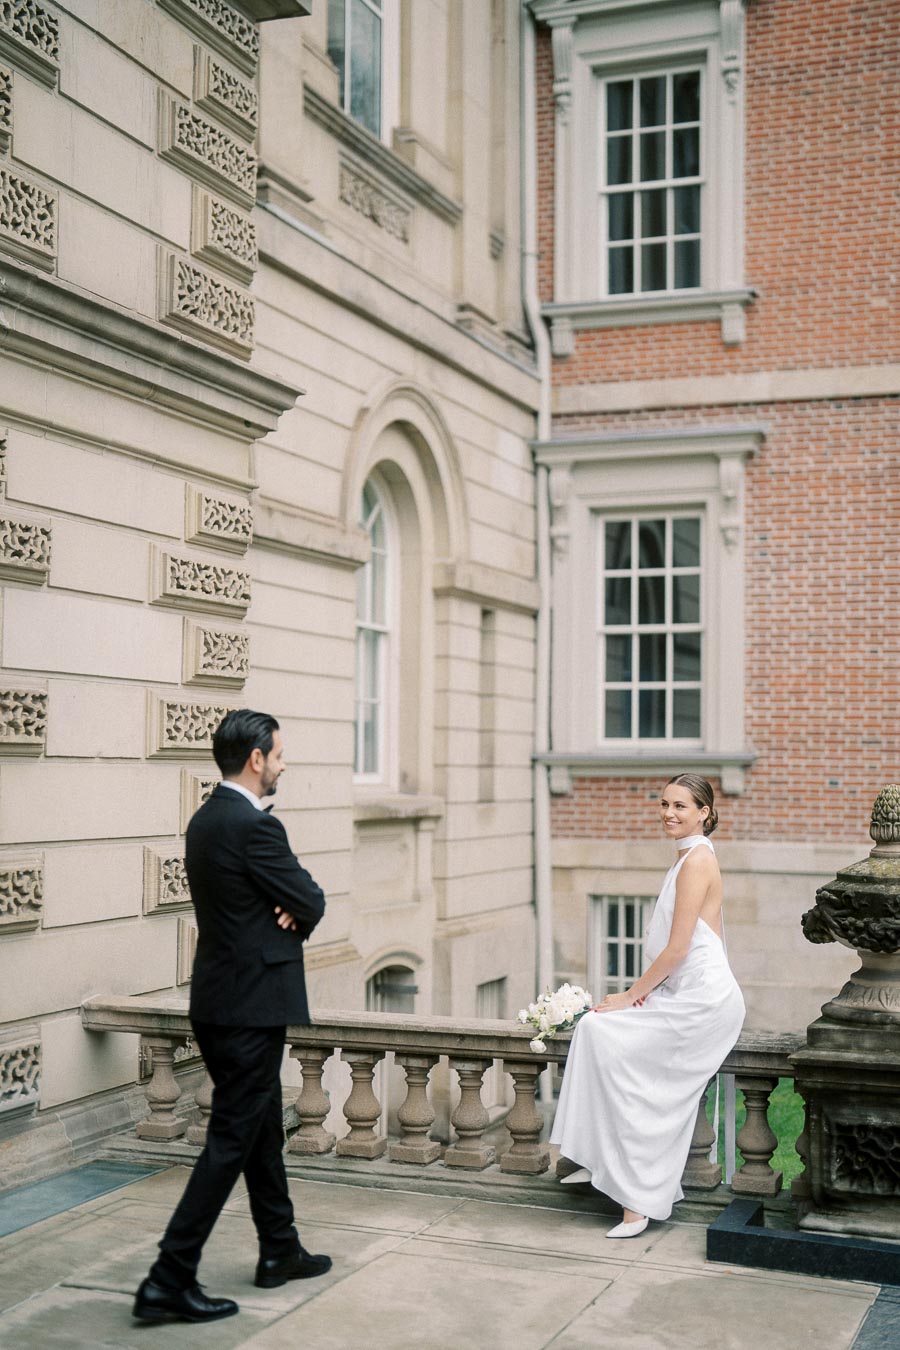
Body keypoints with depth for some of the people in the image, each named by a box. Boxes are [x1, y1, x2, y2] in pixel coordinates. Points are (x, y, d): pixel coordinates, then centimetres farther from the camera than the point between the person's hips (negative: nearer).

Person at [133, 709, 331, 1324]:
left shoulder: (205, 820, 10)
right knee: (231, 1139, -4)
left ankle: (280, 1251, 33)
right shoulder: (254, 827, -20)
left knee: (264, 1129, 20)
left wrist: (288, 908, -3)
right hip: (252, 1003, -10)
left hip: (221, 999, 10)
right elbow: (311, 903, -13)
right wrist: (298, 909, 8)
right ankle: (170, 1279, -1)